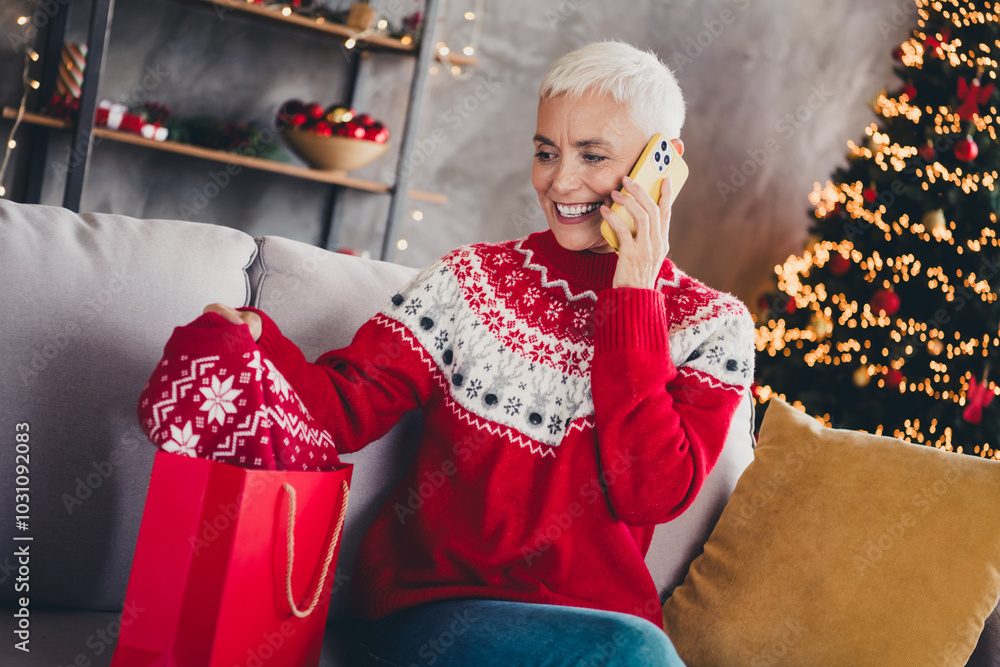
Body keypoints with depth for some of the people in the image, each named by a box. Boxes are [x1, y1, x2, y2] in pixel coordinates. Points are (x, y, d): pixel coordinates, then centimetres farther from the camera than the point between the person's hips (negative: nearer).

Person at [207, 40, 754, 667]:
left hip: (594, 611, 2)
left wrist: (634, 297, -12)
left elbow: (651, 495, -11)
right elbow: (351, 408, -4)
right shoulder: (474, 278, 5)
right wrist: (254, 343, -23)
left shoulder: (712, 325, 3)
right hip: (430, 604, -2)